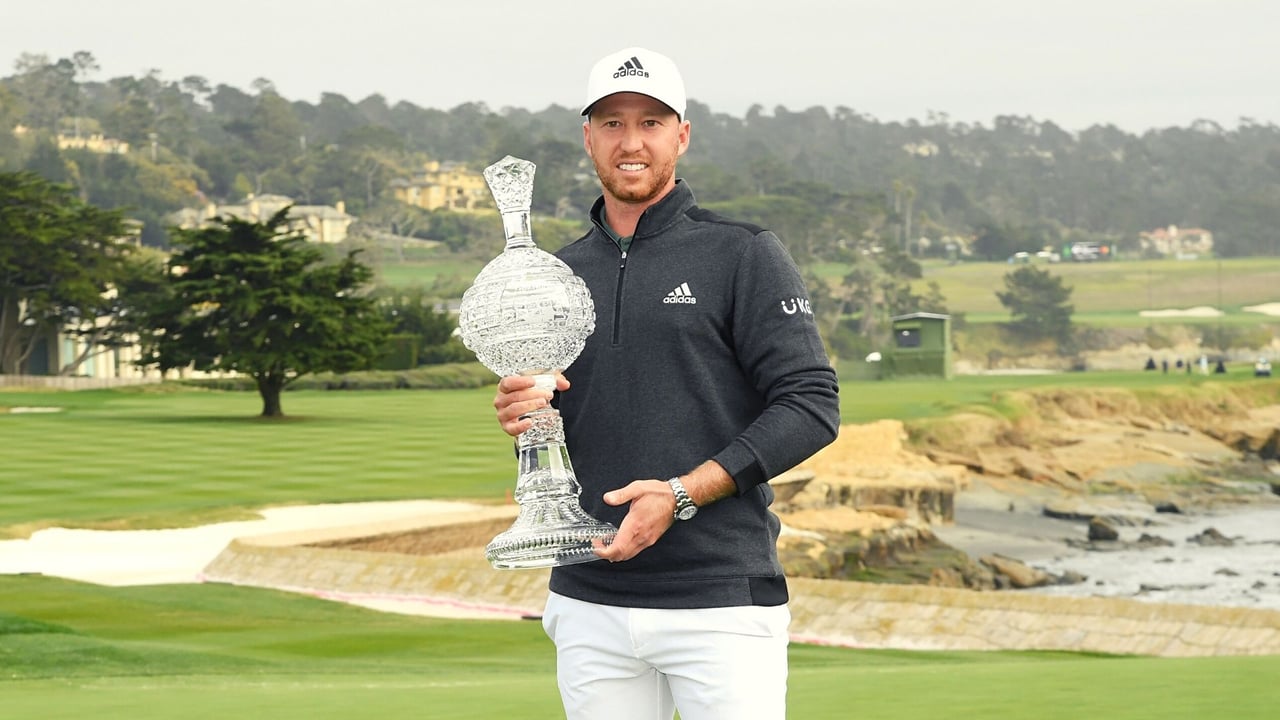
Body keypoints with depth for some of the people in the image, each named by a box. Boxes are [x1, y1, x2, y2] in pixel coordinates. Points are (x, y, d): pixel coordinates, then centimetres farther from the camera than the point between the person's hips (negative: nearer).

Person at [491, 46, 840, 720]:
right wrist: (519, 416, -3)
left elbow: (811, 405, -7)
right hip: (589, 606, 5)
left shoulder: (743, 254, 0)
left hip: (721, 603, -5)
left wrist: (684, 494, -16)